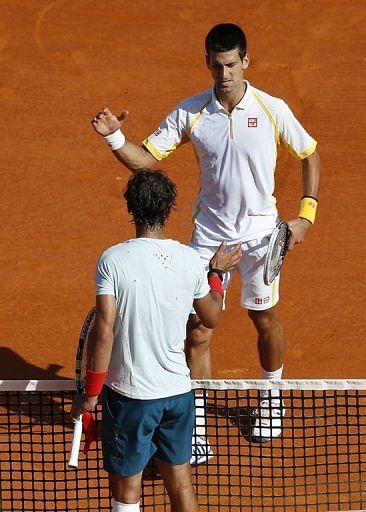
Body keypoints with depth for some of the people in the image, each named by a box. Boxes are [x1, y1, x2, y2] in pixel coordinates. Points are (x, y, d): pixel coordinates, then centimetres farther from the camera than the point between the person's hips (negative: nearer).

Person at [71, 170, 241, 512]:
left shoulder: (112, 260, -13)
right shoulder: (190, 260, -2)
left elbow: (104, 332, -17)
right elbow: (211, 318, 13)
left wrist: (91, 394, -9)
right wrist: (216, 273, 29)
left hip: (129, 394, -4)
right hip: (178, 391, 4)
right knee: (180, 483, 17)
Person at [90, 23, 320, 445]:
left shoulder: (272, 109, -10)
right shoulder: (190, 112, -7)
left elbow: (309, 155, 2)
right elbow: (145, 159, -5)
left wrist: (306, 215, -5)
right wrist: (113, 137, -25)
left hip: (260, 234, 0)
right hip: (209, 235, 0)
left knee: (264, 318, 17)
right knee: (197, 330, -4)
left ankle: (271, 395, 44)